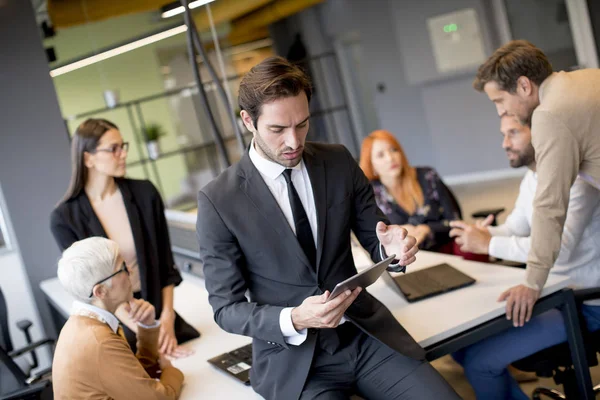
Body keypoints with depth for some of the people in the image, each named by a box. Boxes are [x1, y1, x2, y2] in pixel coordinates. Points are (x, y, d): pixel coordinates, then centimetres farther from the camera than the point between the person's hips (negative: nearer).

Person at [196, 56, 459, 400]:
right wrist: (294, 320, -23)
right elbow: (227, 308, -5)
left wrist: (393, 247, -15)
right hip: (291, 356, -2)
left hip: (366, 333, 3)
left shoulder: (339, 162, 2)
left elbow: (376, 241, 9)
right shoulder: (218, 201, -7)